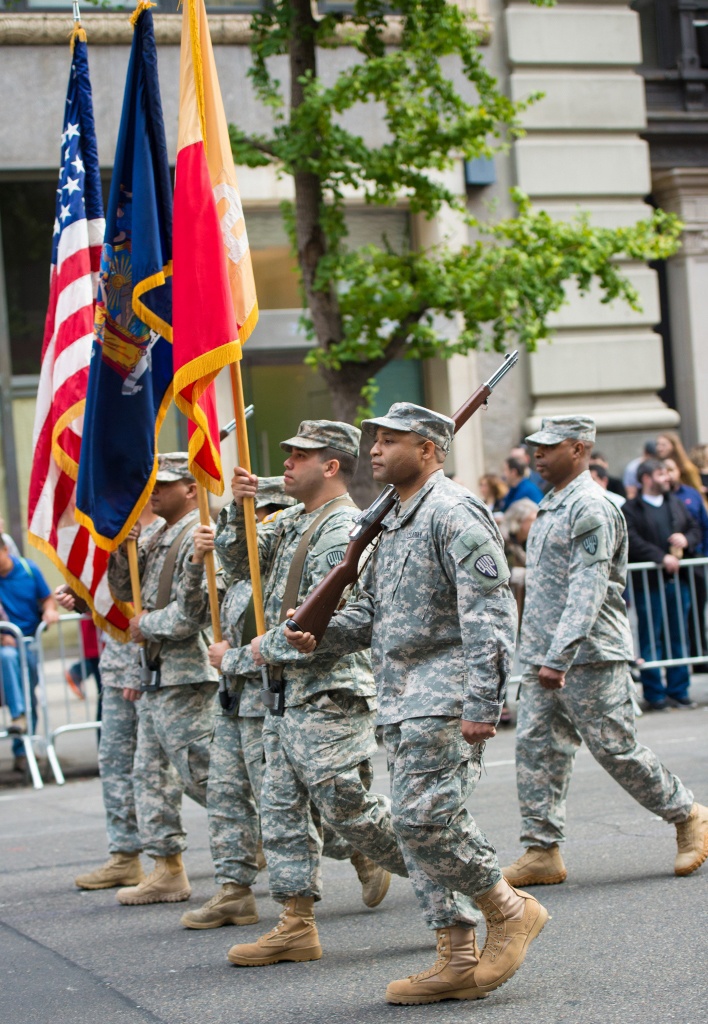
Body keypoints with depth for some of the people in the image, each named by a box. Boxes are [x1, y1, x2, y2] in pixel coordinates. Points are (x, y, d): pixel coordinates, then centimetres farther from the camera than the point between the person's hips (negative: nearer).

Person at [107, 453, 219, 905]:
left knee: (202, 774, -7)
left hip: (185, 677, -10)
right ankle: (168, 871, 15)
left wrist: (145, 625, -10)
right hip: (155, 677, 10)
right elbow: (126, 591, 20)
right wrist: (122, 550, 3)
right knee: (149, 772, 11)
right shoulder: (160, 538, 15)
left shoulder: (199, 538, -15)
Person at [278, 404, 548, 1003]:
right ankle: (459, 961, 14)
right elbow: (371, 611, 25)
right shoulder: (394, 522, 18)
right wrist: (317, 634, 6)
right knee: (419, 823, 8)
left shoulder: (454, 514, -12)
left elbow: (490, 616, -18)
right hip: (401, 700, 10)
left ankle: (511, 911, 4)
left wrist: (482, 704, -23)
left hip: (445, 697, -10)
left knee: (426, 816, -16)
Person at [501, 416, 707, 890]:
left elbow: (587, 590, -22)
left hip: (589, 657, -9)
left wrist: (559, 655, -28)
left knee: (615, 748, -3)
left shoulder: (592, 508, -14)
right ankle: (542, 851, 5)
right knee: (536, 746, 2)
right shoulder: (551, 505, 17)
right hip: (543, 656, 9)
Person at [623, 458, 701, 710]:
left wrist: (686, 540, -4)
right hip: (649, 583, -6)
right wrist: (662, 558, -22)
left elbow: (695, 528, 18)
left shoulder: (675, 504, 16)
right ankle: (655, 695, 5)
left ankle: (678, 691, 16)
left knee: (679, 638, 9)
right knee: (651, 640, -1)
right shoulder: (631, 510, -5)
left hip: (678, 579, 6)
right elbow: (633, 542, -17)